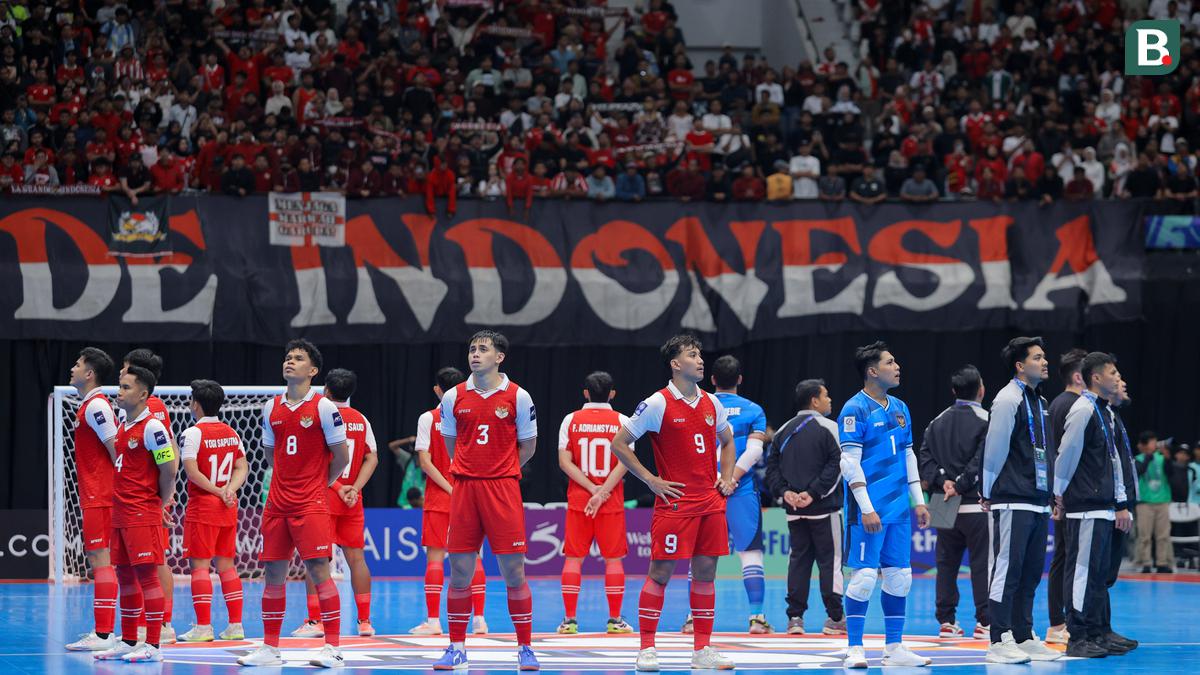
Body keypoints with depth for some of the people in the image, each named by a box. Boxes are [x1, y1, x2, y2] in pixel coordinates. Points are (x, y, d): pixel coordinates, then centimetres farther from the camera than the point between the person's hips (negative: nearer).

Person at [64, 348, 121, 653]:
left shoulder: (96, 406, -13)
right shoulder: (90, 405, 17)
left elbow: (116, 450, -18)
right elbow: (114, 450, 21)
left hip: (99, 498, -10)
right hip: (95, 497, 10)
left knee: (100, 560, -11)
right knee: (98, 561, 13)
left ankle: (103, 635, -14)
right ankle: (103, 632, 17)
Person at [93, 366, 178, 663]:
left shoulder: (151, 427, -13)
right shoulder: (123, 427, 13)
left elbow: (169, 469, -14)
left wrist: (161, 503, -3)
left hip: (144, 514, -9)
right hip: (121, 513, 9)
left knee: (146, 574, -8)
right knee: (125, 575, 11)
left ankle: (153, 645, -6)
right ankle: (128, 641, 18)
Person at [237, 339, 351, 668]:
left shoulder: (324, 407, -6)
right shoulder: (271, 408, 10)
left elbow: (341, 456, -2)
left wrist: (321, 484, 8)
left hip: (311, 504, -6)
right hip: (278, 502, 6)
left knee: (318, 570, -10)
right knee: (273, 572, 6)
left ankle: (333, 647, -8)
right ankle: (270, 648, 13)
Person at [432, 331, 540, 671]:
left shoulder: (517, 397, -1)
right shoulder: (454, 397, 6)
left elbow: (528, 445, 8)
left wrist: (500, 470, 8)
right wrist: (471, 469, 13)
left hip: (503, 487, -2)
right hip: (464, 488, 2)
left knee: (513, 572, -3)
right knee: (459, 572, 3)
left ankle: (525, 648, 5)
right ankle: (457, 648, 11)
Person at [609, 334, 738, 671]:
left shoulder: (711, 403, 11)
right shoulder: (658, 404, -7)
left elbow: (727, 442, 27)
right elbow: (619, 444, -4)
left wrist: (726, 478, 11)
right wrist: (651, 480, -8)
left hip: (710, 501, 6)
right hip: (674, 501, -6)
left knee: (705, 572, 6)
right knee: (660, 573, -5)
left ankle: (702, 650, 11)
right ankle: (647, 649, 0)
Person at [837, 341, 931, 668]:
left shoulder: (899, 408, 14)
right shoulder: (855, 409, -9)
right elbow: (849, 462, -13)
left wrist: (919, 501, 16)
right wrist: (866, 508, -18)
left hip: (898, 509, 7)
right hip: (870, 511, -7)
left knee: (899, 576, 7)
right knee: (864, 576, -7)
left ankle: (894, 648, 14)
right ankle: (855, 649, -2)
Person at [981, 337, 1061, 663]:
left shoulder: (1039, 402, 17)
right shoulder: (1008, 400, -10)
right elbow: (994, 450, -11)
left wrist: (1051, 494, 16)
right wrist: (988, 493, -7)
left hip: (1038, 502, 8)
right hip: (1013, 502, -8)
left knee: (1030, 573, 10)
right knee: (1007, 571, -7)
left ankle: (1024, 637, 15)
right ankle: (1000, 641, -5)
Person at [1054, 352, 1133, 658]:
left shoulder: (1105, 412, 18)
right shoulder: (1083, 410, -11)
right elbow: (1067, 455, -11)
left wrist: (1120, 503, 19)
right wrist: (1059, 494, -2)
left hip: (1104, 507, 9)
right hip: (1085, 507, -9)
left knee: (1099, 573, 10)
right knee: (1082, 571, -8)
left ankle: (1096, 635, 14)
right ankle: (1078, 639, -6)